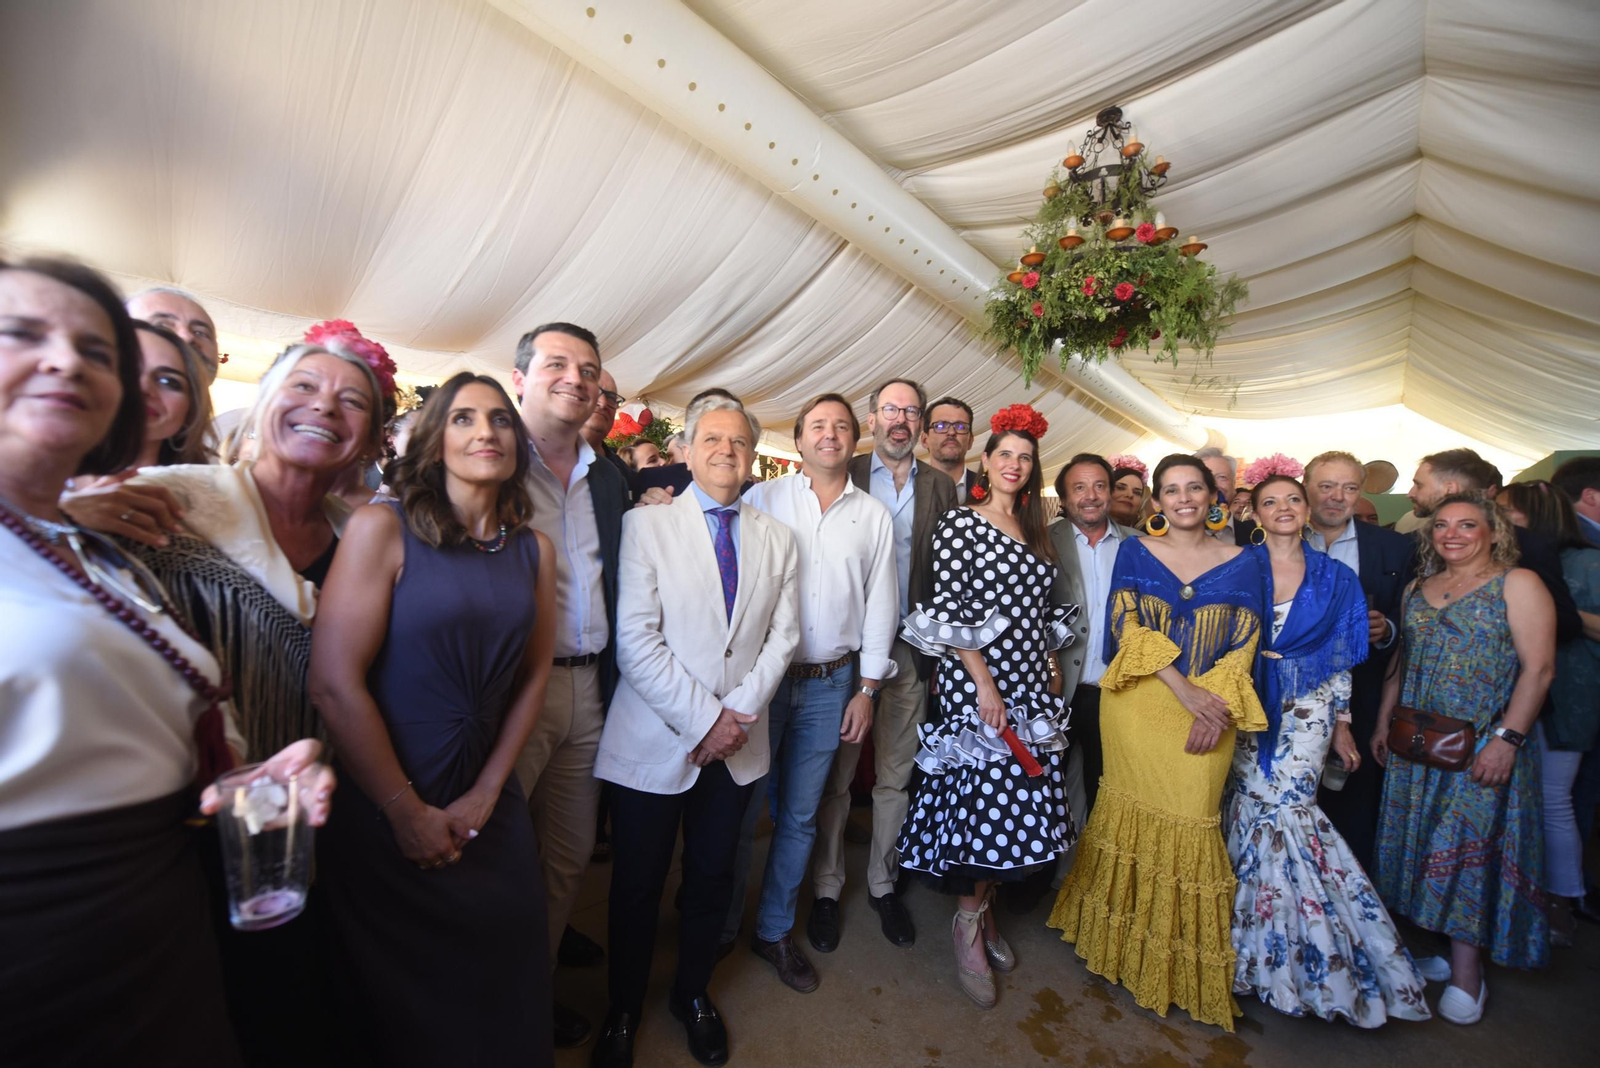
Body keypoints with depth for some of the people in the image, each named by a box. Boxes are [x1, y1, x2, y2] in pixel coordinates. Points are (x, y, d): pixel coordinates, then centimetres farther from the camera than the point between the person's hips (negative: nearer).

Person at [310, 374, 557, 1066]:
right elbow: (335, 682, -17)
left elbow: (533, 675, 3)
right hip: (383, 818, -3)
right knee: (399, 1010, 19)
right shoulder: (382, 527, -14)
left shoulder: (534, 550, -1)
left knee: (501, 989, 21)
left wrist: (488, 791, -2)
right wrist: (409, 813, -12)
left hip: (489, 808, 4)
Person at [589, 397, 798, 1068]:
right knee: (638, 886, 13)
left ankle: (693, 994, 44)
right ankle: (623, 1013, 39)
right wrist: (701, 719, -15)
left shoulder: (777, 538, 6)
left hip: (738, 745, 3)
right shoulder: (646, 525, -6)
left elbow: (782, 635, 4)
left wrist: (738, 710, -8)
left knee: (712, 879, 18)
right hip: (653, 742, -3)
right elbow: (635, 640, -13)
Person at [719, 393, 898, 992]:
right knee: (741, 809, 9)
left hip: (831, 684, 2)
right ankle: (721, 927, 32)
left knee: (799, 815, 13)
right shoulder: (762, 498, -1)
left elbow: (880, 605, 7)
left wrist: (866, 689, 4)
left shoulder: (875, 516, 6)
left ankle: (774, 931, 33)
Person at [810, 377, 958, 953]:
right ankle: (827, 888, 28)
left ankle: (883, 883, 35)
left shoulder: (941, 488, 7)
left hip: (911, 648, 3)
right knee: (836, 773, 9)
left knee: (896, 775, 15)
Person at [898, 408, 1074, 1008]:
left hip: (1032, 684, 7)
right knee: (982, 798, -2)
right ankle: (969, 926, 21)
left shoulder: (1034, 530, 13)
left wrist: (1052, 670, 12)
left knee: (1019, 802, 11)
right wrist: (984, 684, -16)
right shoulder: (959, 525, -8)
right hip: (977, 682, -6)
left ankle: (984, 909, 32)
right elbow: (948, 614, -13)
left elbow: (1042, 611, 17)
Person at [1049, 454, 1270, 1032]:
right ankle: (1129, 942, 30)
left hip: (1207, 717, 1)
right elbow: (1127, 626, -6)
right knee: (1135, 814, 8)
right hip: (1136, 708, 0)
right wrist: (1183, 688, -15)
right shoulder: (1134, 551, 3)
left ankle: (1185, 956, 26)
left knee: (1191, 822, 3)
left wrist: (1220, 706, -13)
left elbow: (1244, 645, 1)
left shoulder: (1241, 563, 5)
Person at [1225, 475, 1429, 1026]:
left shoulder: (1335, 578, 6)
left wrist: (1342, 724, 5)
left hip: (1307, 707, 1)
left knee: (1284, 804, -10)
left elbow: (1340, 657, 8)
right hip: (1246, 703, 0)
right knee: (1254, 803, -2)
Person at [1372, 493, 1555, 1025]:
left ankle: (1467, 976, 13)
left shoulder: (1519, 584, -5)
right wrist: (1383, 722, 10)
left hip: (1483, 747, -5)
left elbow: (1538, 668, -11)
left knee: (1468, 847, 0)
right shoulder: (1417, 589, 11)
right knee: (1429, 847, 10)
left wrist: (1506, 739, -18)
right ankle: (1453, 951, 24)